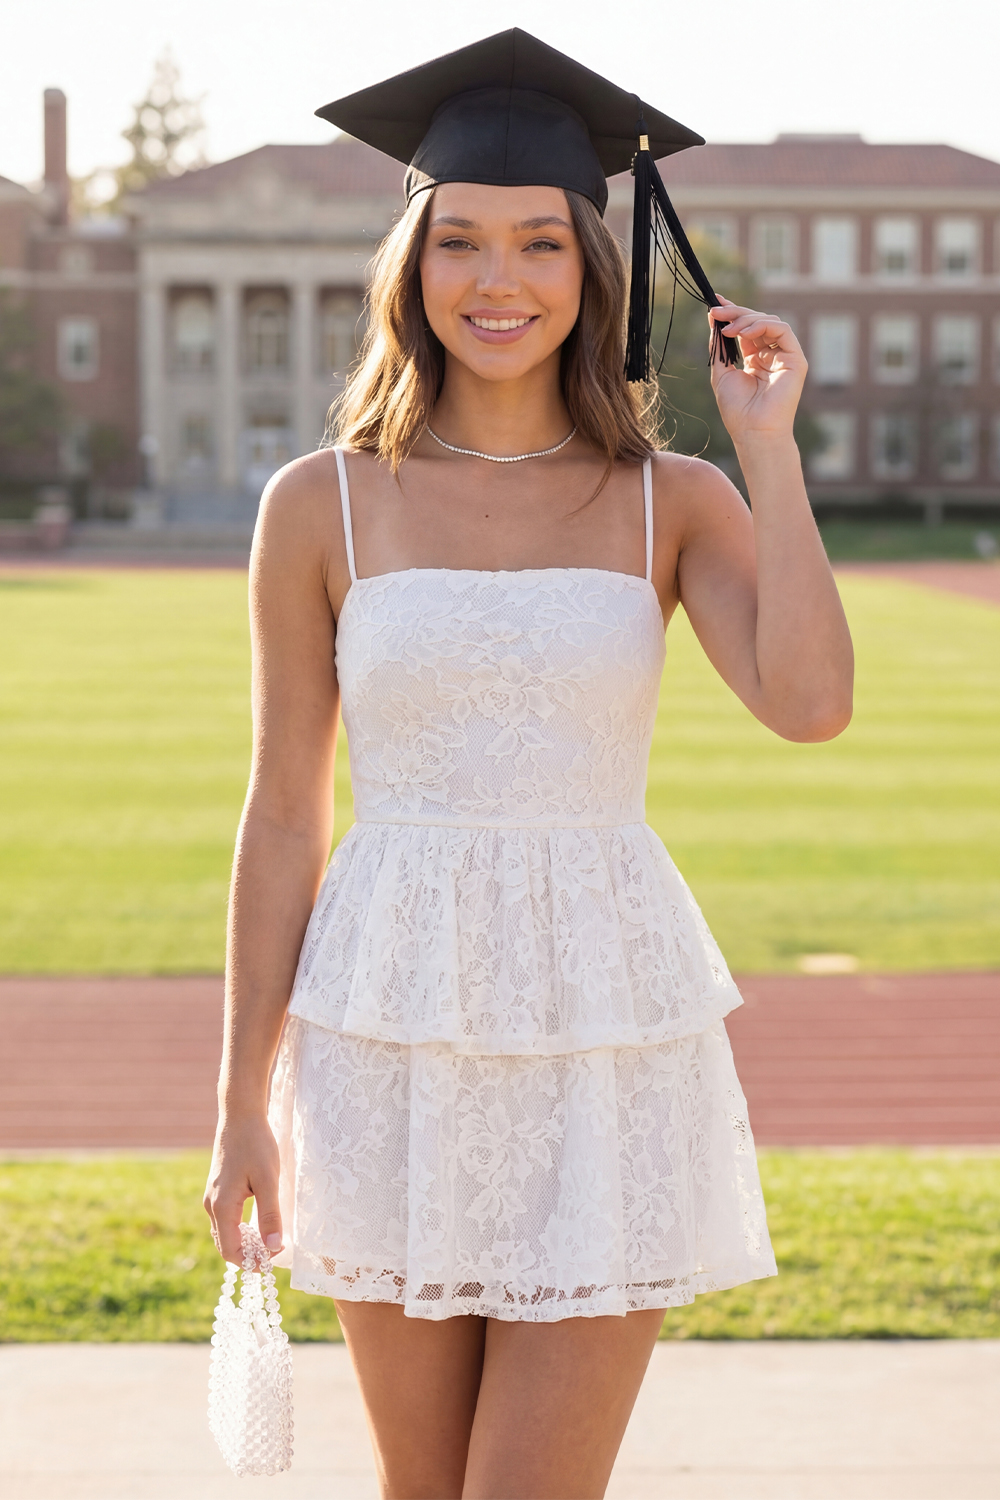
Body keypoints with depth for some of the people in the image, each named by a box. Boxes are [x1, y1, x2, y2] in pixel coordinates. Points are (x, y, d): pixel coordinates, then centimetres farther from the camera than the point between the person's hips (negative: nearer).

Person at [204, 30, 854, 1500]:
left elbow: (811, 703, -16)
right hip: (396, 1039, 1)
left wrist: (769, 446, -11)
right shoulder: (321, 506, 0)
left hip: (605, 1045, 0)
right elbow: (283, 816, 3)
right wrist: (244, 1101, 3)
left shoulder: (674, 500, 1)